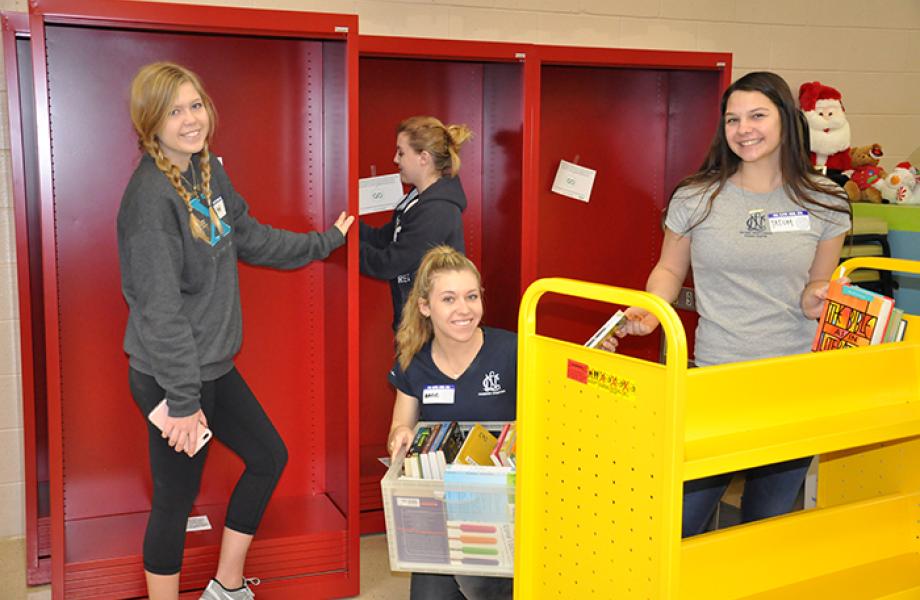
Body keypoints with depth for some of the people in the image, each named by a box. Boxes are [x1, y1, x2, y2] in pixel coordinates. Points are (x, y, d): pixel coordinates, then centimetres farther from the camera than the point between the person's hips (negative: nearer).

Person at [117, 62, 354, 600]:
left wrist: (325, 242, 27)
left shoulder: (209, 172, 5)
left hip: (213, 367, 10)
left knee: (269, 457, 19)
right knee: (176, 498, 4)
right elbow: (160, 309, -24)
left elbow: (251, 238, 19)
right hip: (171, 377, -10)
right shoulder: (151, 196, -22)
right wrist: (182, 400, -23)